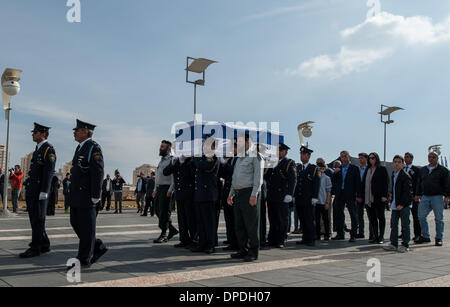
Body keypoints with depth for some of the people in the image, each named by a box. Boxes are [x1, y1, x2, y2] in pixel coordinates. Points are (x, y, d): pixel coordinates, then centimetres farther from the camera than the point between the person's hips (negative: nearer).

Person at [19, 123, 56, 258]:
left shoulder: (48, 149, -9)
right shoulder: (38, 150, 20)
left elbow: (49, 172, -17)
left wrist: (43, 192, -22)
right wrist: (29, 190, 21)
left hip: (40, 191, -10)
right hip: (32, 191, 10)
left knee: (38, 219, -5)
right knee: (34, 219, 11)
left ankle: (35, 248, 0)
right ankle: (44, 245, 19)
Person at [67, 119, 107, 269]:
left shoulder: (94, 148, -11)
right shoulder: (80, 148, 18)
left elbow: (98, 173, -16)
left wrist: (95, 197, -19)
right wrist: (73, 194, 20)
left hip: (88, 196, -10)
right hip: (77, 196, 10)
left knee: (86, 227, -2)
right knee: (76, 224, 12)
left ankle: (84, 259, 7)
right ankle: (98, 248, 23)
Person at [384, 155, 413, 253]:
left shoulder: (406, 176, -11)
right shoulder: (393, 175, 13)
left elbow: (407, 192, -15)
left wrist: (402, 204, -18)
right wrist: (391, 194, 9)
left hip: (404, 205, -8)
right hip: (395, 204, 8)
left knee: (405, 225, 0)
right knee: (393, 224, 10)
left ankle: (405, 245, 7)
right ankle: (394, 244, 18)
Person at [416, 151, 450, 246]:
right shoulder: (422, 170, 16)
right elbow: (419, 183, 20)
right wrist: (419, 194, 14)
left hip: (437, 197, -4)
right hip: (425, 197, 4)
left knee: (439, 219, 1)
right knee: (421, 217, 1)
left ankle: (439, 238, 10)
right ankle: (425, 236, 12)